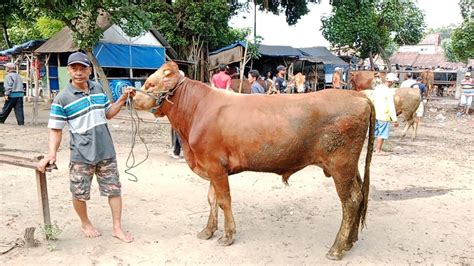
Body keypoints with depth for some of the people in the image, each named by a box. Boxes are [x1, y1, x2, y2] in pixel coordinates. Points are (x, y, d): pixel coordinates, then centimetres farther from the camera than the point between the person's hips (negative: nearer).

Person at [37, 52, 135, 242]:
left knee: (114, 189, 8)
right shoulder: (62, 99, -9)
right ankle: (85, 224, 36)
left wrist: (122, 99, 4)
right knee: (80, 193, 8)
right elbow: (56, 129, -8)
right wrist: (51, 153, -21)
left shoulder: (98, 89, 4)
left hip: (106, 152, 4)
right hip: (81, 155, -3)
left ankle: (117, 228, 23)